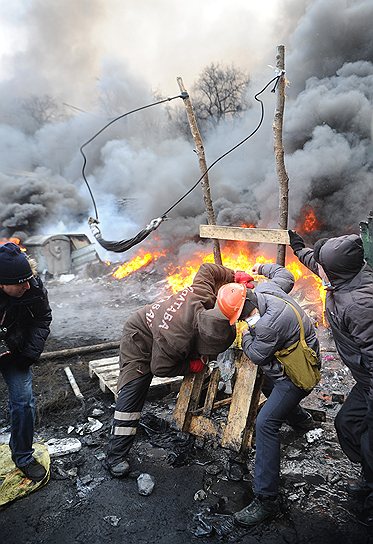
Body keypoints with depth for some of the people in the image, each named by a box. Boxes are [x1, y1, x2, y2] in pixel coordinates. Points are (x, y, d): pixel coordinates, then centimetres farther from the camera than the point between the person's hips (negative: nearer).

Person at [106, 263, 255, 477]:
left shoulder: (201, 291, -30)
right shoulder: (177, 339, -45)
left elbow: (207, 268, -9)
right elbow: (159, 367, -27)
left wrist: (235, 275, -14)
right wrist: (191, 366, -22)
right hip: (139, 341, -8)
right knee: (132, 394, -13)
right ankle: (116, 456, -3)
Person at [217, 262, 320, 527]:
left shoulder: (268, 324, -40)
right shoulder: (265, 288, -14)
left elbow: (256, 356, -22)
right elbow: (286, 276, 9)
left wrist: (245, 334, -8)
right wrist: (262, 267, 23)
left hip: (297, 375, -10)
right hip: (290, 364, 10)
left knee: (266, 424, -15)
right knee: (269, 389, 36)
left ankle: (267, 500, -8)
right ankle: (303, 421, 62)